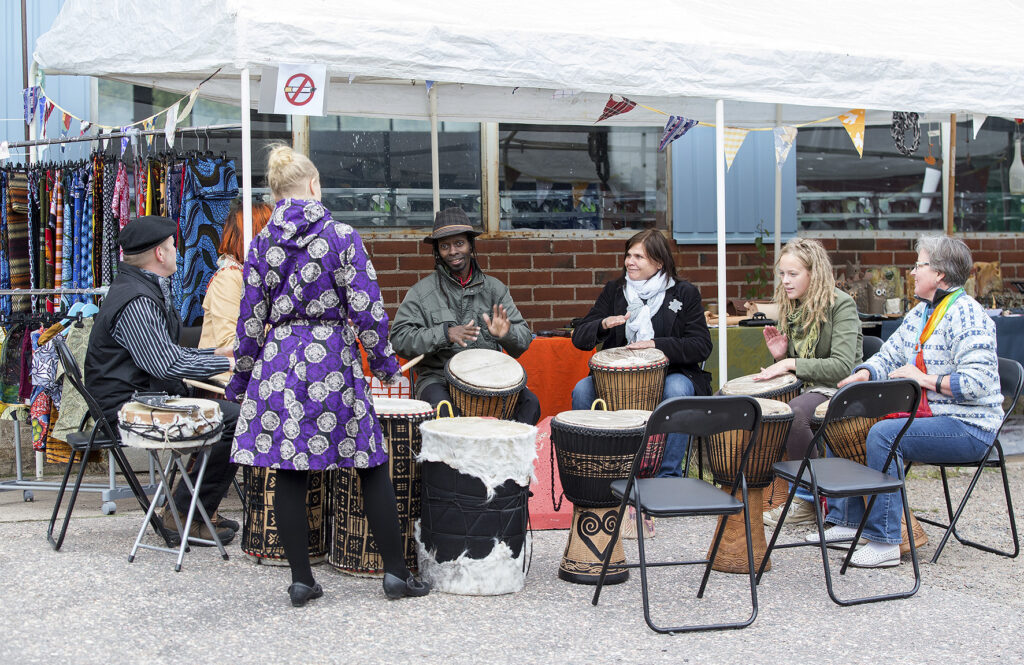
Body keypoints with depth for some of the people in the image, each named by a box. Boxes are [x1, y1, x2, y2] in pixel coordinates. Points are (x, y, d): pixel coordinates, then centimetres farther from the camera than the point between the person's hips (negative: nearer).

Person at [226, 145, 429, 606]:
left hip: (278, 363, 4)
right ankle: (396, 573, 11)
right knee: (373, 467, 7)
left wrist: (241, 378, 17)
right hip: (332, 361, -3)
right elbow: (366, 309, -8)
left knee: (289, 474, 7)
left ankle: (301, 581, 11)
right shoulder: (341, 237, -6)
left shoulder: (261, 244, 5)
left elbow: (251, 320, 8)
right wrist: (382, 361, 7)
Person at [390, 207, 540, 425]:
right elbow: (400, 339, -7)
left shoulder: (494, 289, 11)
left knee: (530, 403, -22)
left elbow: (524, 339, 6)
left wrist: (506, 333, -18)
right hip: (438, 378, -3)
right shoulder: (421, 292, 2)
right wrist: (444, 334, -20)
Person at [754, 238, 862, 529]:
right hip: (805, 387, 7)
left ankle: (808, 500, -19)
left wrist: (792, 363, -25)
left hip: (837, 389, -7)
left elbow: (842, 366, -22)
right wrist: (780, 355, -5)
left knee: (792, 412, -36)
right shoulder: (790, 307, 10)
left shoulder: (841, 305, -12)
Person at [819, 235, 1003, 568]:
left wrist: (926, 380, -26)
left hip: (968, 427, -10)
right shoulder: (919, 313, 14)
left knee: (883, 434, -30)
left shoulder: (966, 315, -16)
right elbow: (889, 355, 16)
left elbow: (978, 381, -24)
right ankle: (847, 519, 10)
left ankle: (884, 542, -26)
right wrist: (865, 373, -4)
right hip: (926, 415, 10)